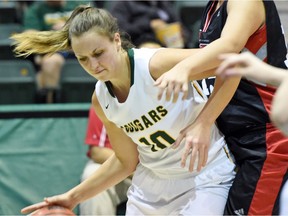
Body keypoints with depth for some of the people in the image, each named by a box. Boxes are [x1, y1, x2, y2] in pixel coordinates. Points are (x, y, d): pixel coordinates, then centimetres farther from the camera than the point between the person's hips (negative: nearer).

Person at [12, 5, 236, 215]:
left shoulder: (156, 64, -24)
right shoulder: (100, 100, -3)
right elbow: (126, 161, 9)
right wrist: (73, 197, 7)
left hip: (205, 175, -6)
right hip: (152, 182, 6)